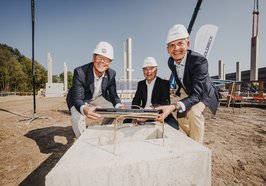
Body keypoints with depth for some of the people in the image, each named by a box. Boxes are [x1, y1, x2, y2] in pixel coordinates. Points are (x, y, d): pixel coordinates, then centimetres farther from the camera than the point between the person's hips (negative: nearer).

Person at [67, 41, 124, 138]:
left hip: (98, 97, 4)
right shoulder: (80, 72, -32)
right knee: (77, 118, -27)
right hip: (80, 99, -3)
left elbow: (113, 95, -16)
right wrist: (84, 109, -58)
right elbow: (77, 98, -34)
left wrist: (118, 106, -39)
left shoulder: (111, 74, -20)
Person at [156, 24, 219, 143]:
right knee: (180, 117, 6)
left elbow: (196, 94, -44)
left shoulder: (199, 61, -36)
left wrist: (173, 107, -58)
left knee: (194, 112, -32)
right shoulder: (171, 62, -17)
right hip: (186, 91, 6)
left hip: (203, 92, -5)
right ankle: (192, 136, 39)